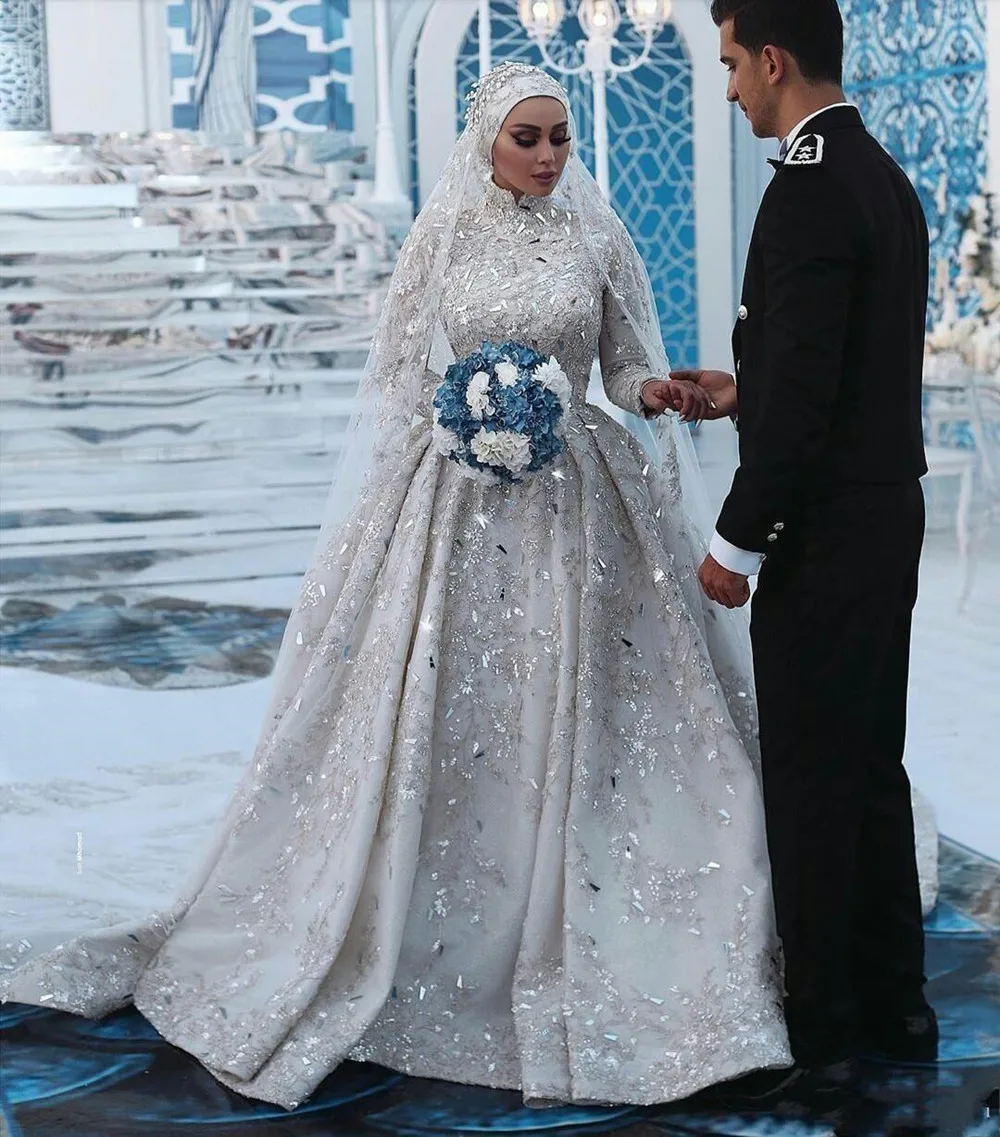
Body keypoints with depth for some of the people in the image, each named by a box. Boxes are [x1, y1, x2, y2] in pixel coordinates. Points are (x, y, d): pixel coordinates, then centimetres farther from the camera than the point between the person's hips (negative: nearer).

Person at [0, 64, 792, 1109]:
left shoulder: (597, 237, 4)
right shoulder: (444, 236, 2)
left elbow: (628, 365, 7)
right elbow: (403, 375, 6)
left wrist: (658, 392, -13)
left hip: (574, 505, 1)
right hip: (456, 501, -1)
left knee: (574, 719, 1)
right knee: (440, 716, 0)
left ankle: (576, 951, 13)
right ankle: (409, 936, 13)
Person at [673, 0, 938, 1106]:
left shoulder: (810, 188, -19)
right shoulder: (884, 177, 12)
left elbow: (803, 391, -23)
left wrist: (735, 542, -17)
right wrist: (744, 392, 20)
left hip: (823, 536, -10)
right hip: (886, 515, 10)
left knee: (809, 778, 0)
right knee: (870, 765, 16)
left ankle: (817, 1028, 11)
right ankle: (891, 1001, 27)